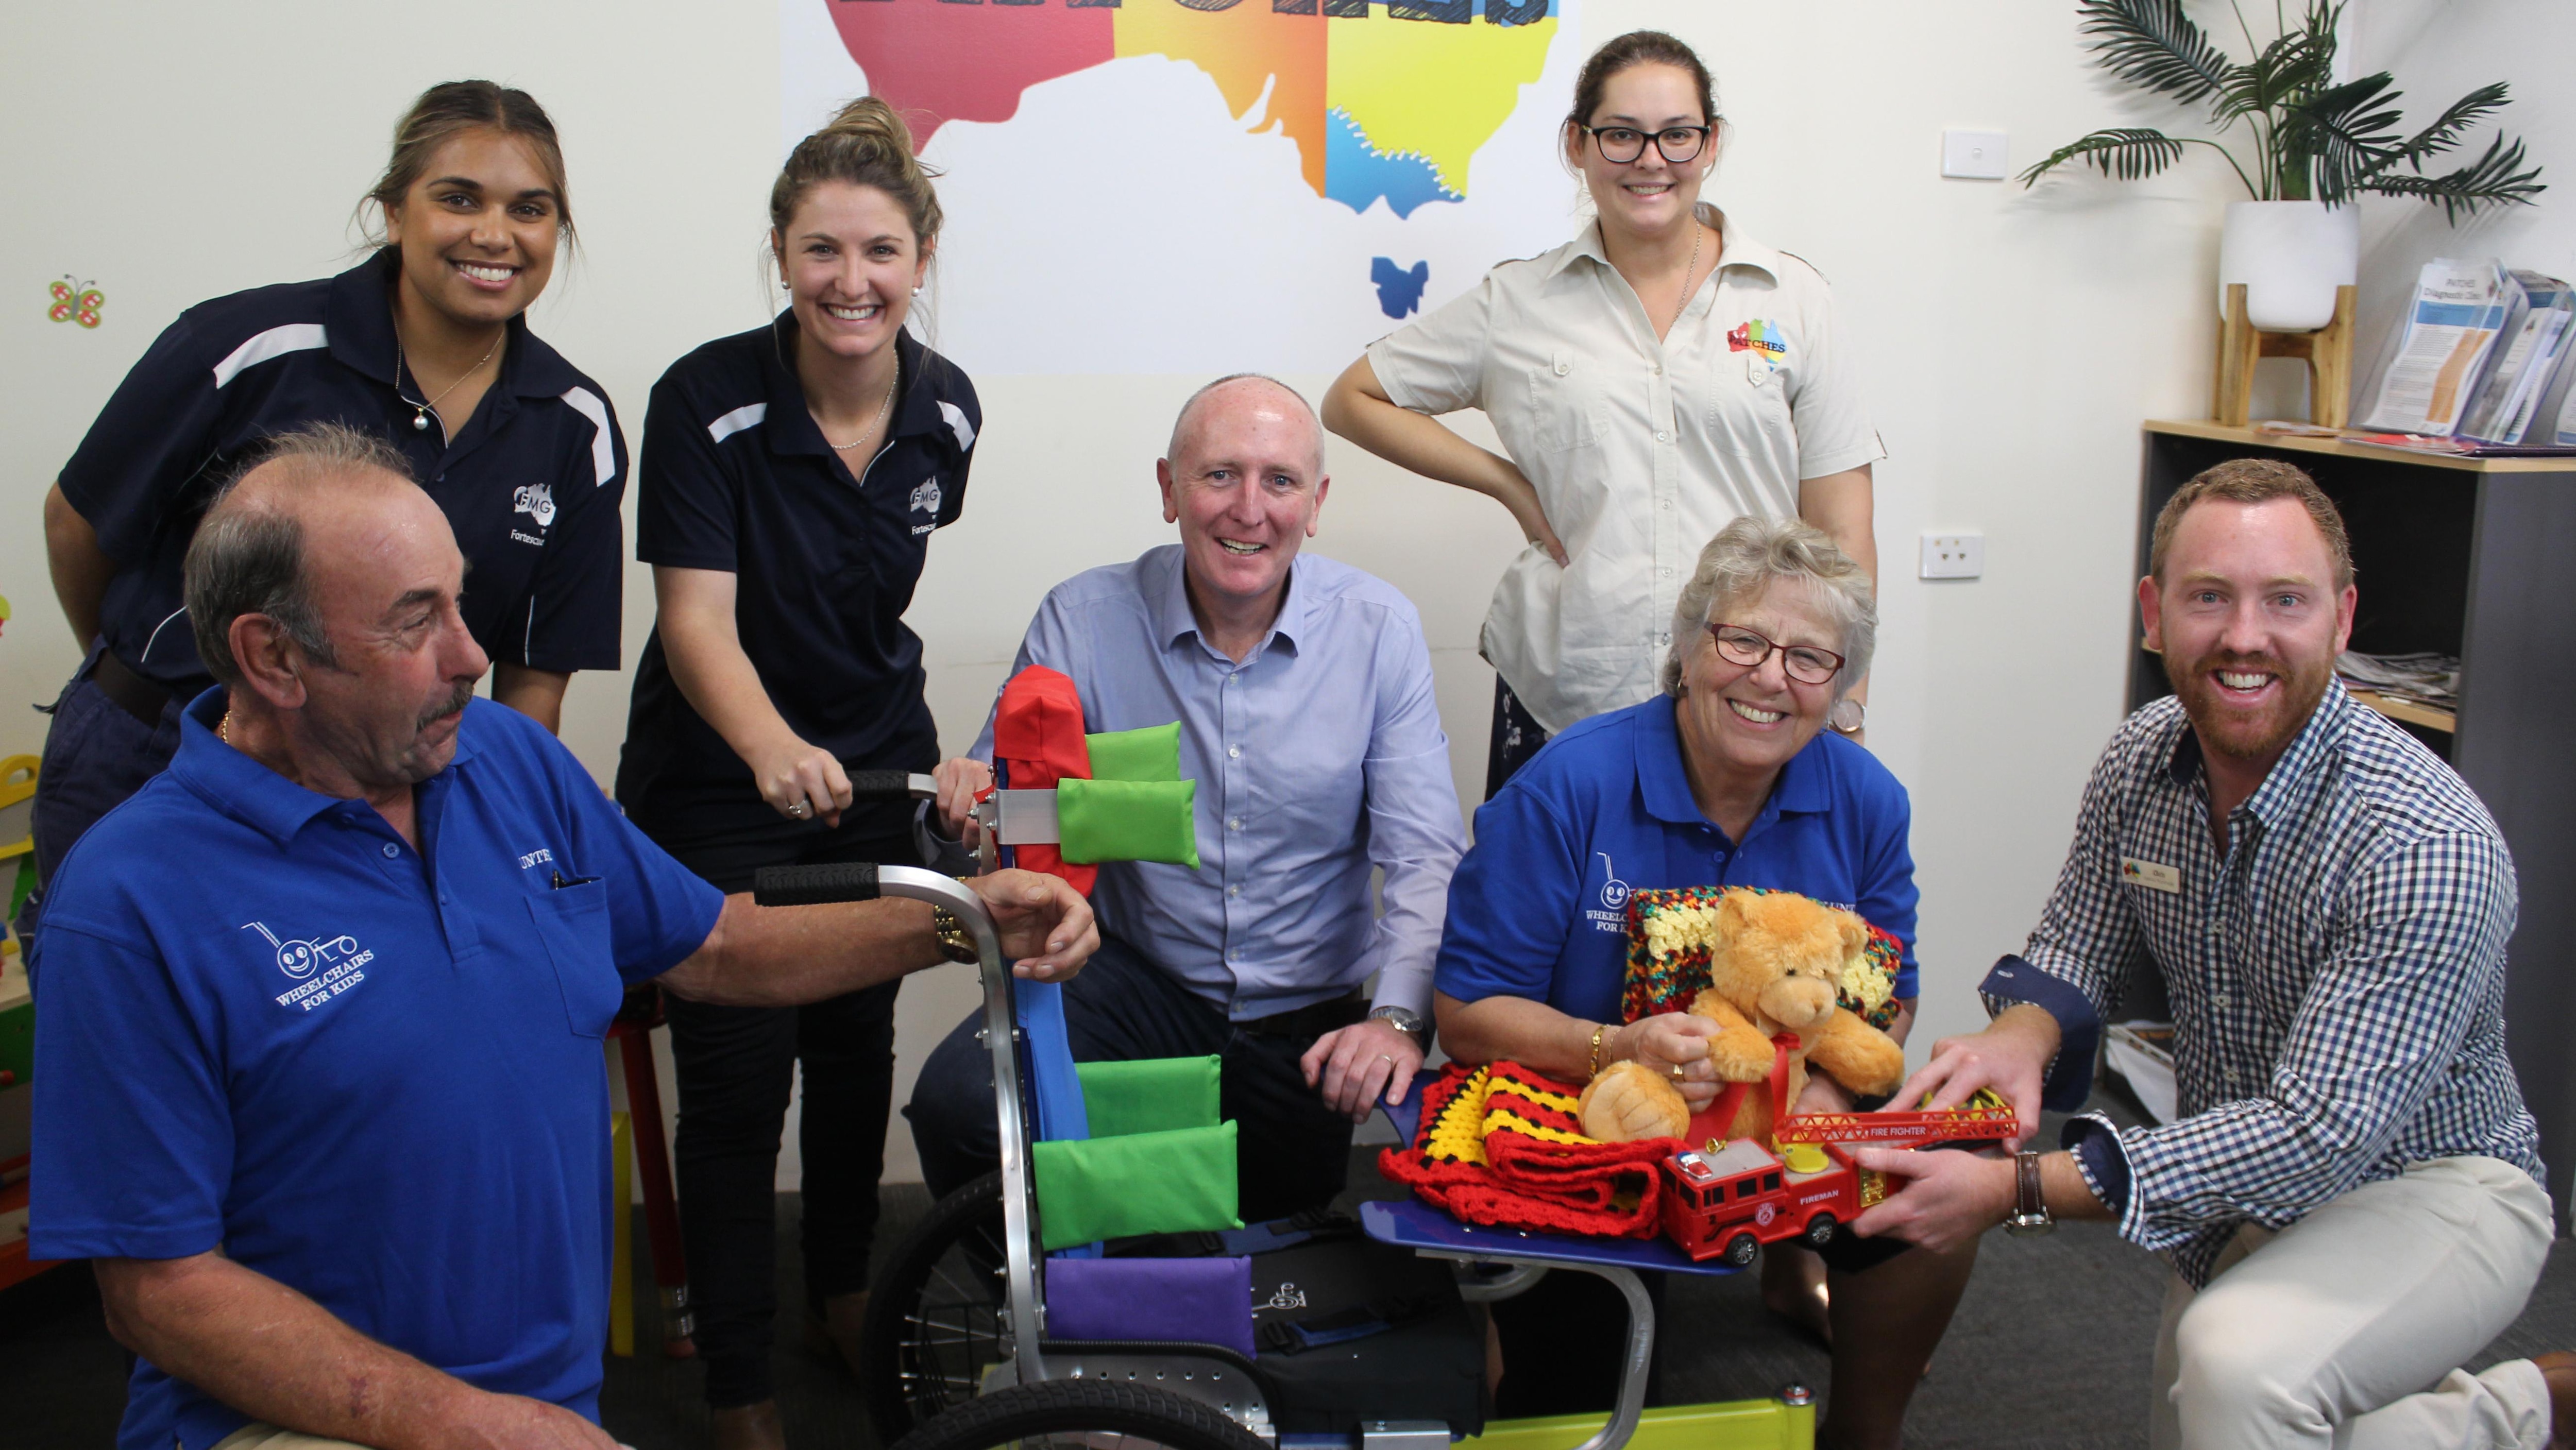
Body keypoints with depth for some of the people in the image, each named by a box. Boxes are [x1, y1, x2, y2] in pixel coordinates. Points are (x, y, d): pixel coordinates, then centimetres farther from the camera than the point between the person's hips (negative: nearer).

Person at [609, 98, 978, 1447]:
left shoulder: (946, 410, -6)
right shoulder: (706, 401, -20)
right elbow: (697, 616, -26)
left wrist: (914, 736, 13)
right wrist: (774, 748, -44)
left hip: (876, 773, 4)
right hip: (717, 787, -4)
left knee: (859, 1046, 16)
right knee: (737, 1082, -2)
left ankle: (846, 1298, 40)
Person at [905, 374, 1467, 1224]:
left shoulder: (1379, 629, -6)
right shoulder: (1084, 620, -6)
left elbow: (1424, 857, -10)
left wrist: (1398, 1017, -26)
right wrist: (968, 808, -30)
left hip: (1311, 1015, 1)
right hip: (1139, 985, 0)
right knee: (957, 1101, -23)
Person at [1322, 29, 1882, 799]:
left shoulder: (1792, 297, 6)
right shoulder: (1517, 303, 6)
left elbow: (1840, 534, 5)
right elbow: (1353, 400, 12)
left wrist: (1846, 713, 1)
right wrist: (1508, 482, 3)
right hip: (1557, 704, 0)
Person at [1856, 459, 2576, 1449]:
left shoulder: (2428, 846, -31)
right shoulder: (2141, 762, -10)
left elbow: (2319, 1134, -34)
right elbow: (2076, 953, 2)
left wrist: (2017, 1190, -40)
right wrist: (2023, 1034, -25)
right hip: (2240, 1187, 7)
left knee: (2239, 1366, -34)